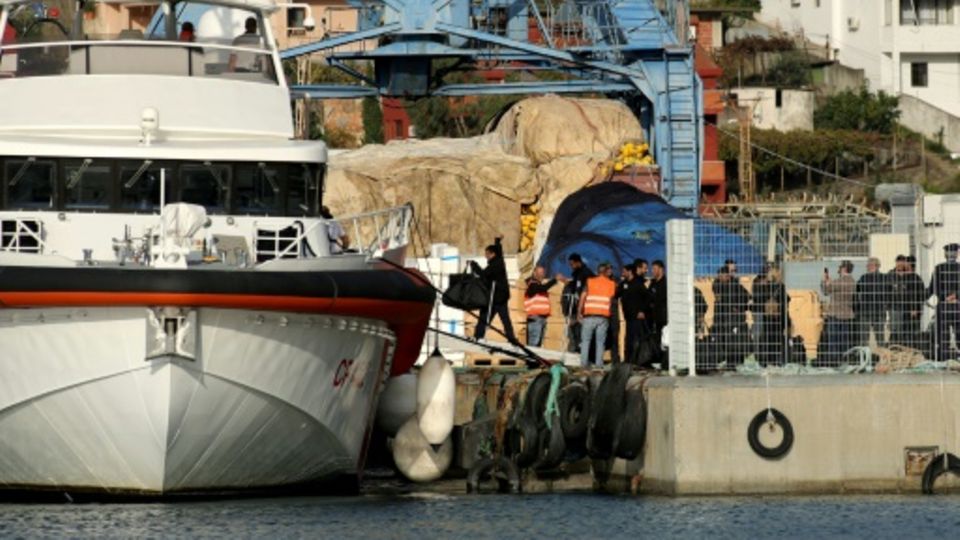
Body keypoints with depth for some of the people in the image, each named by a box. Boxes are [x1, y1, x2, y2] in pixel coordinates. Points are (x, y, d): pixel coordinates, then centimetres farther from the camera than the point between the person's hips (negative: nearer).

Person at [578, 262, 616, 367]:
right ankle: (599, 365, -4)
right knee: (600, 342, 3)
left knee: (586, 340, 6)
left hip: (589, 316, 0)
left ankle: (583, 364, -2)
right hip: (603, 316, 0)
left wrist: (579, 312, 6)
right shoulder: (612, 284, 7)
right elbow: (612, 300, 5)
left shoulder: (590, 282, 4)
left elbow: (583, 298, 1)